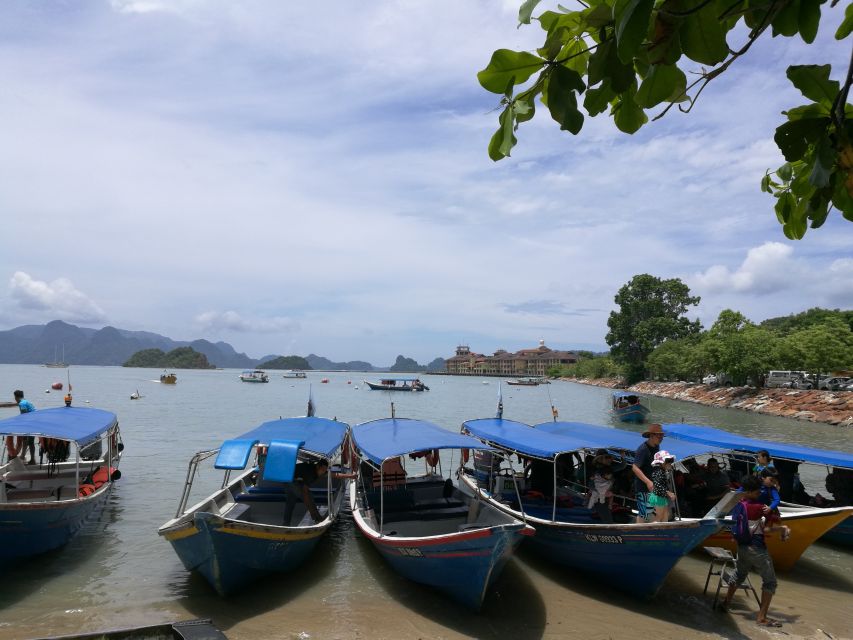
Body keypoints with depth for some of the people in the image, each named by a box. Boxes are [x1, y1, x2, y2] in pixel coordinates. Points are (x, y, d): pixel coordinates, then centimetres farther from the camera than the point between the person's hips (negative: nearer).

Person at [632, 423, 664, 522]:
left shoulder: (656, 447, 7)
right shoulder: (643, 449, -20)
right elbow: (635, 468, -27)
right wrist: (648, 482, -33)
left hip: (653, 485, 9)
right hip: (643, 487, -9)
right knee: (643, 514, -4)